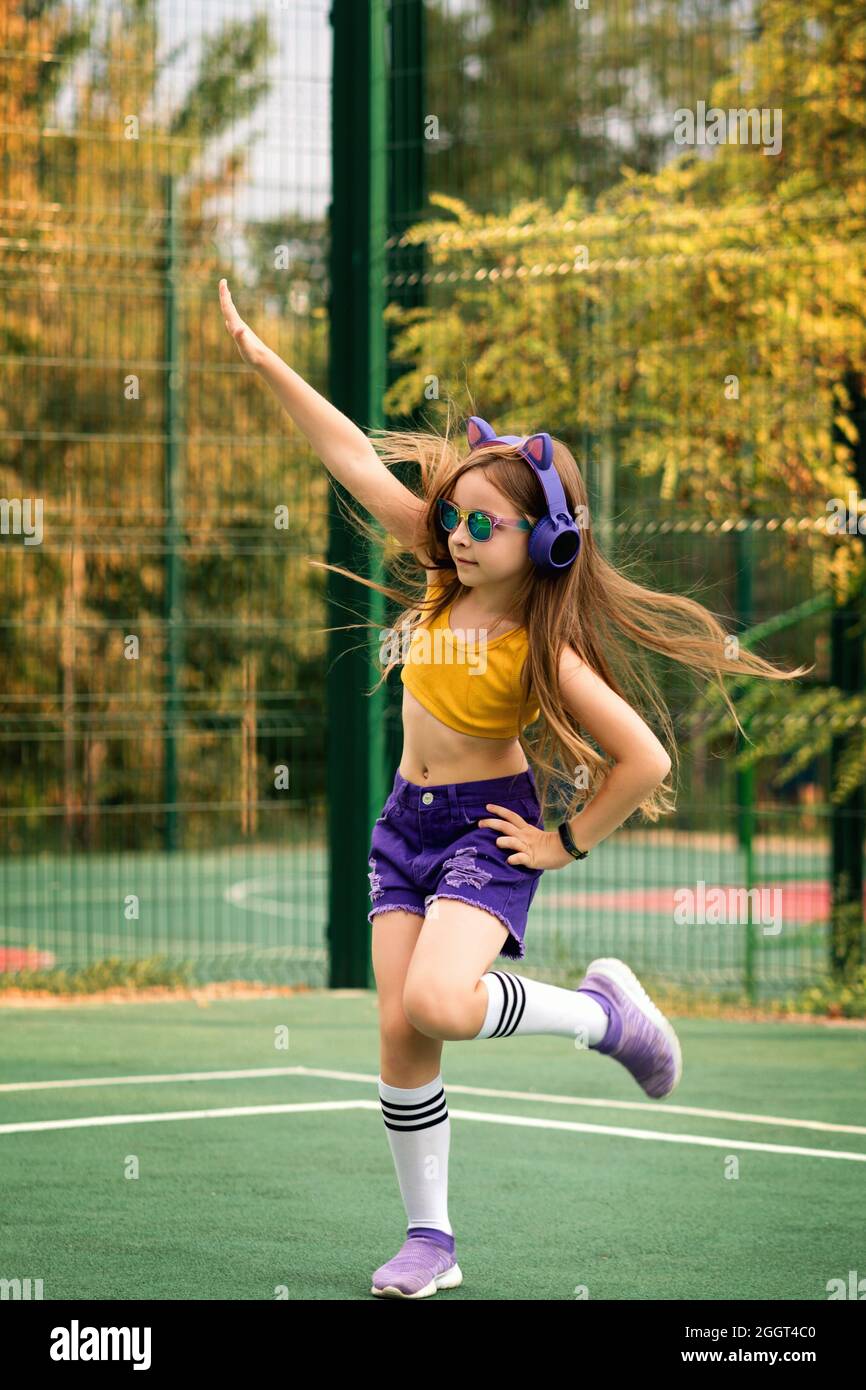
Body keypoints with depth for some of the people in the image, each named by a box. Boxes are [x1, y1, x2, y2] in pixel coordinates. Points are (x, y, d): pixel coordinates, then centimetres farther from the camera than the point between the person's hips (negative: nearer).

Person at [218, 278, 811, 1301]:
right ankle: (429, 1239, 11)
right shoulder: (441, 571, -2)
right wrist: (263, 362, -4)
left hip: (488, 828, -6)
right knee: (398, 1037, -1)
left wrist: (567, 843, -12)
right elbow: (355, 459, -2)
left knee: (437, 1006, -28)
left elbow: (646, 760, -21)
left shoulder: (542, 648, -18)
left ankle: (602, 1012, -2)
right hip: (405, 821, 6)